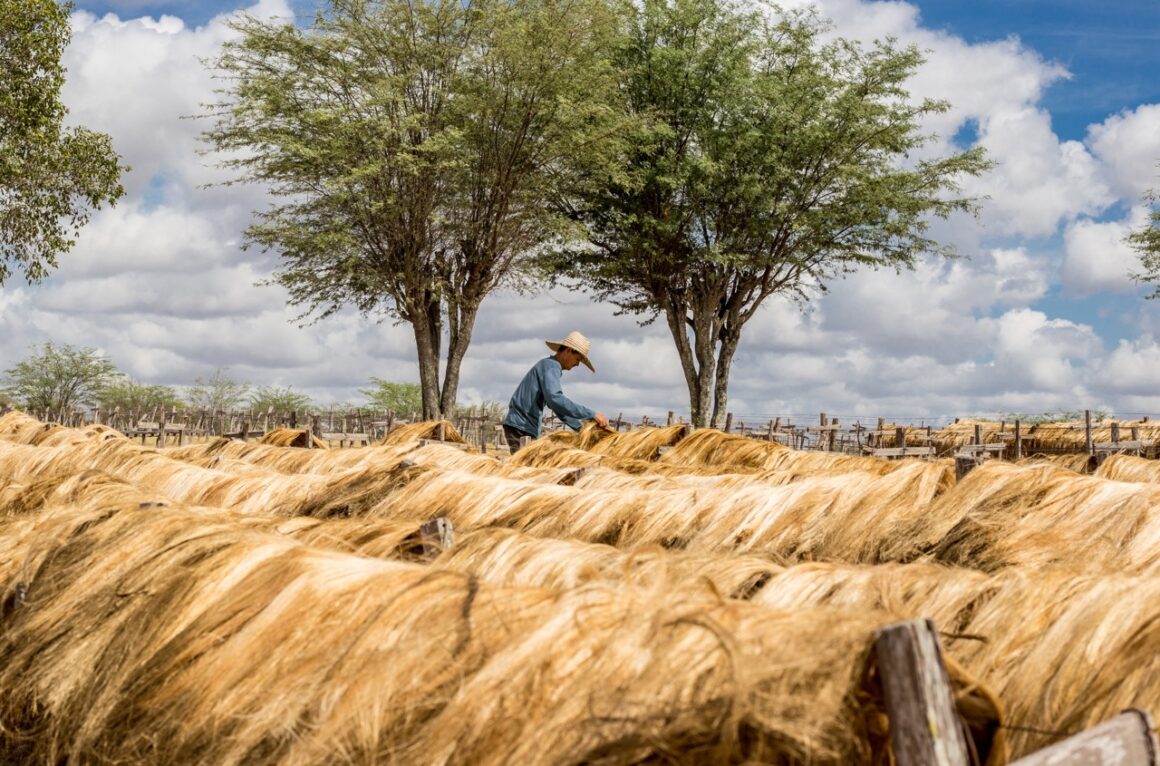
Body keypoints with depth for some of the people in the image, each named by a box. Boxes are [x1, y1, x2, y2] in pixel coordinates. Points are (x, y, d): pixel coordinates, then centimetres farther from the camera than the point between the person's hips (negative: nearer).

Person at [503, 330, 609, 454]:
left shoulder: (547, 364, 20)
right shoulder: (551, 366, -12)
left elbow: (559, 406, 26)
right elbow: (555, 399, -29)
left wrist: (579, 428, 17)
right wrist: (591, 414, -28)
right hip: (521, 428, -10)